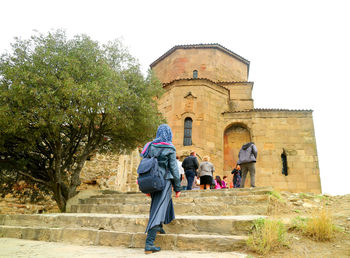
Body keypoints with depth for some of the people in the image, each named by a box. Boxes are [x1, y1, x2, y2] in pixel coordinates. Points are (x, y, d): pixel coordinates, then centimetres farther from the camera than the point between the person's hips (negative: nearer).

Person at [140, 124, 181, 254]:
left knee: (163, 202, 30)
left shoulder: (150, 146, 5)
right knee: (158, 210, -4)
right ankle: (149, 244, -6)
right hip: (164, 181, -6)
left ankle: (159, 226, 39)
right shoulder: (170, 148, -9)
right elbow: (174, 169, -9)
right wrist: (178, 188, -1)